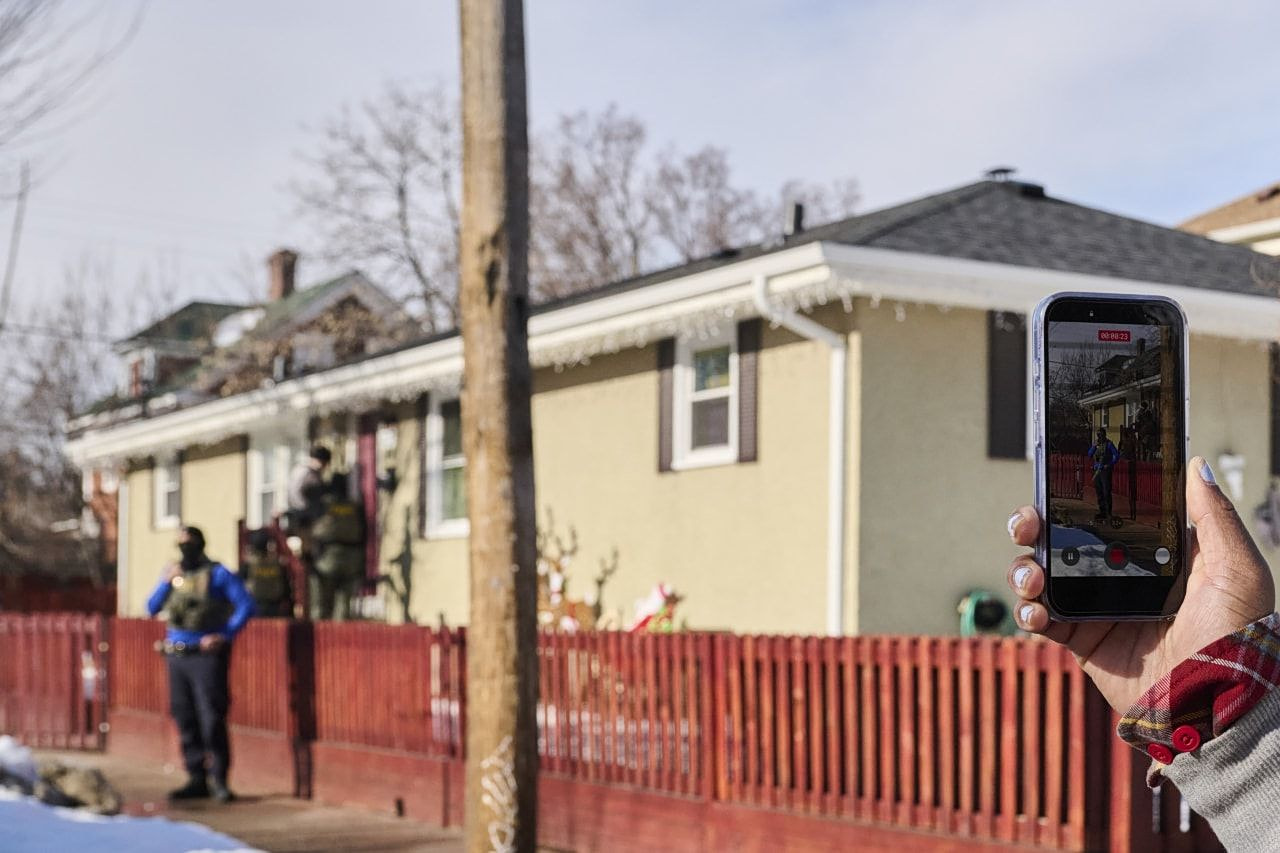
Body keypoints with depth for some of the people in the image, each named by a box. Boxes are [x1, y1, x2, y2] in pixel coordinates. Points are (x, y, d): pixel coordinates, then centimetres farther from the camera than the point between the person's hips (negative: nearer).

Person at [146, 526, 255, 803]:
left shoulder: (217, 574, -2)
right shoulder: (174, 573, 15)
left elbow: (246, 605, -8)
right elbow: (152, 608, 12)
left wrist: (225, 635, -15)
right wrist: (166, 582, -2)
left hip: (206, 655, -6)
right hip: (176, 654, 6)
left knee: (212, 719, -9)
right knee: (185, 719, 7)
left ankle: (219, 780, -4)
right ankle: (197, 779, 14)